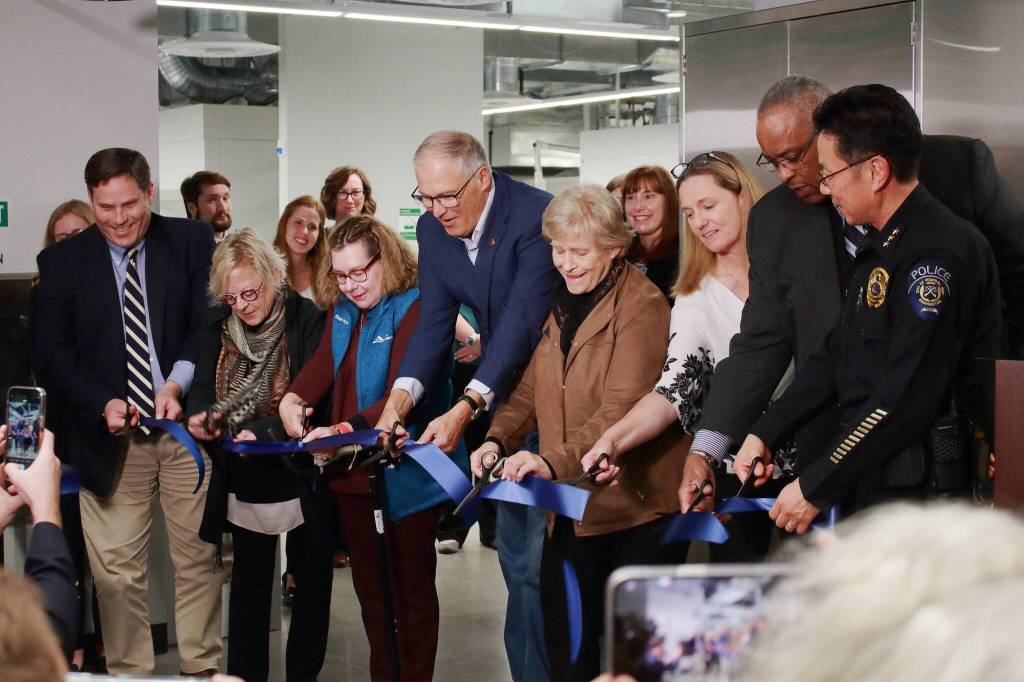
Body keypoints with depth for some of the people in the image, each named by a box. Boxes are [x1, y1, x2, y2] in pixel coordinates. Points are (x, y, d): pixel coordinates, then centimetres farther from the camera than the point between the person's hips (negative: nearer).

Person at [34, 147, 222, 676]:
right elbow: (52, 351, 1)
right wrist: (104, 403, -14)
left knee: (199, 558, 7)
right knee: (115, 569, 1)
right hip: (110, 435, 0)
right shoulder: (61, 262, 3)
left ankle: (203, 668, 20)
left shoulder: (193, 242, 2)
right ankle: (129, 671, 14)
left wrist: (178, 382, -20)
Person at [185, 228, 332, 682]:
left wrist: (264, 433, -34)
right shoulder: (220, 324, 0)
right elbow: (203, 384, 2)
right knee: (249, 581, 14)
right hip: (244, 480, 4)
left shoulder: (309, 321, -16)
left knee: (312, 577, 12)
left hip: (302, 475, -4)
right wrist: (200, 416, -21)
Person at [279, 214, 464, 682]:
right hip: (352, 473, 7)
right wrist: (292, 399, -21)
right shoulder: (343, 311, 10)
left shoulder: (416, 308, -16)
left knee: (412, 587, 5)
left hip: (405, 478, -7)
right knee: (368, 586, 15)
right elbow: (322, 364, -1)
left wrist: (345, 430, -35)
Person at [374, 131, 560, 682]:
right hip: (501, 395, 7)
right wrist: (399, 398, -19)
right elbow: (434, 323, -3)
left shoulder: (536, 217, -22)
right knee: (515, 556, 12)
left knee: (543, 558, -8)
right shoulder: (432, 228, 0)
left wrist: (465, 409, -35)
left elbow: (522, 321, -28)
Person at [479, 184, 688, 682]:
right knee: (565, 641, 10)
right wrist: (498, 439, -6)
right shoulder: (559, 305, 11)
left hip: (636, 504, -7)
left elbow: (624, 407, -23)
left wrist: (556, 461, -33)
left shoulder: (641, 305, -13)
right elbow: (531, 389, 13)